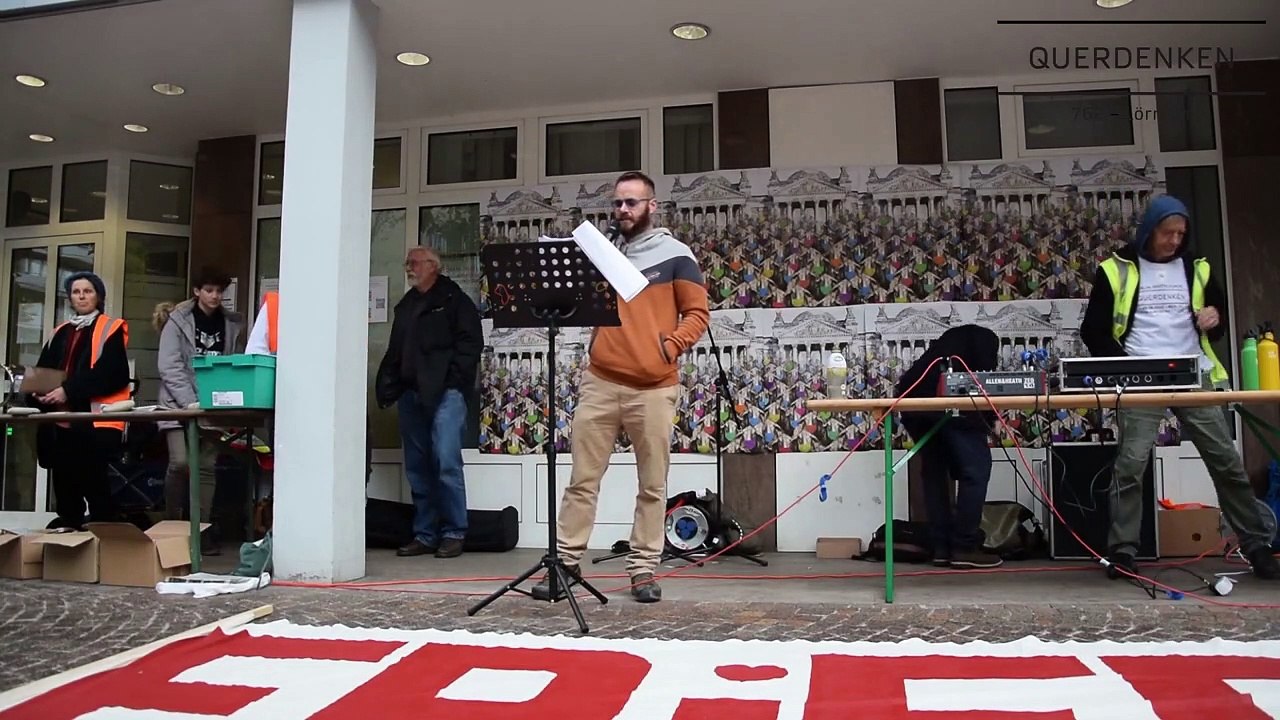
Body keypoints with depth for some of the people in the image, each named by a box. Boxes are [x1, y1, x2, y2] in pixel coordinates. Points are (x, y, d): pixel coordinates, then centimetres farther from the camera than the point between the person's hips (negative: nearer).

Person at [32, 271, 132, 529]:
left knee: (96, 488, -7)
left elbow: (113, 373, -12)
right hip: (61, 420, 6)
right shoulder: (59, 333, 20)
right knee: (64, 488, 10)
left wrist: (69, 390, -17)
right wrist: (40, 391, -4)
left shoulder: (111, 330, 1)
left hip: (96, 420, -6)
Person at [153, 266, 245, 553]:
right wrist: (190, 402, -16)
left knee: (206, 467, 2)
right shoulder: (178, 321, 0)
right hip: (179, 404, -3)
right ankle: (172, 523, 6)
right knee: (180, 462, -15)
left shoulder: (231, 324, 9)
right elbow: (169, 366, -7)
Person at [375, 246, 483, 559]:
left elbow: (470, 343, -6)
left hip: (445, 393, -7)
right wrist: (387, 387, 12)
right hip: (411, 394, 7)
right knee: (417, 468, 6)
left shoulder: (455, 300, 3)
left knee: (446, 463, -12)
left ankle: (453, 533, -3)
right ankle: (425, 535, 13)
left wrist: (454, 381, -14)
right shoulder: (405, 305, 23)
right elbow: (394, 352, 24)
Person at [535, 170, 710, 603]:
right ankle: (565, 563, 12)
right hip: (599, 382, 3)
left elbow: (697, 312, 2)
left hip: (654, 388, -2)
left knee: (653, 485, 4)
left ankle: (643, 570, 13)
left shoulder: (675, 255, 5)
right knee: (583, 479, 4)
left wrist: (670, 346, -12)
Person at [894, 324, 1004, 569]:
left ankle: (941, 547, 16)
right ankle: (965, 547, 1)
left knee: (935, 471, 16)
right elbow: (984, 380, 4)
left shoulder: (948, 341, 39)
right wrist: (987, 422, 11)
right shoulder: (985, 337, 24)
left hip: (911, 397, 7)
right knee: (976, 469, 1)